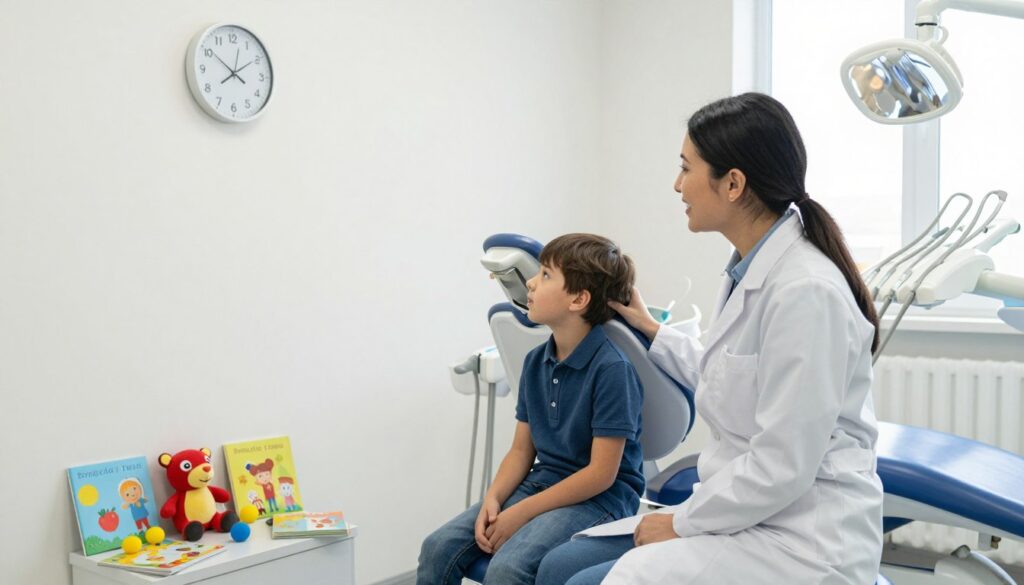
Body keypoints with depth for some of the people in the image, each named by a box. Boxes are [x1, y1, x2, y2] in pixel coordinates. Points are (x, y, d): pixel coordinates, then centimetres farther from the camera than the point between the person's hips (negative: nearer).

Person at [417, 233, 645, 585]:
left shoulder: (611, 368, -16)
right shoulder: (535, 362, 7)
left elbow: (601, 473, -17)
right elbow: (521, 450, 11)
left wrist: (521, 513, -18)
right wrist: (493, 500, -9)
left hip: (600, 498, -7)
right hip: (540, 482, 7)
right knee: (438, 549, -10)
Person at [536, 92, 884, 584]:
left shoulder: (805, 290, -22)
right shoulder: (750, 271, 6)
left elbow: (781, 469, -23)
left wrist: (681, 521, -11)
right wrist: (651, 332, 29)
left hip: (801, 542, -9)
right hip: (745, 515, 9)